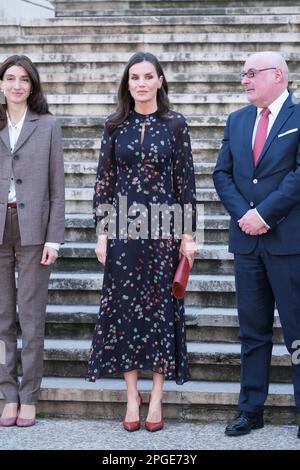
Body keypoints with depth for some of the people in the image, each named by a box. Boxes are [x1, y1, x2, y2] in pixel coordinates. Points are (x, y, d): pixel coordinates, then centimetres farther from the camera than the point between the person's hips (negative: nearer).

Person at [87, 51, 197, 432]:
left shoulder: (175, 125, 2)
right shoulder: (115, 126, 5)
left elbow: (186, 181, 2)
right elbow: (104, 181, 6)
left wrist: (188, 234, -2)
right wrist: (102, 233, 0)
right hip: (125, 227, 1)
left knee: (161, 304, 2)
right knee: (124, 304, 3)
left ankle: (156, 397, 11)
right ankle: (132, 396, 13)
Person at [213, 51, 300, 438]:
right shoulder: (237, 120, 14)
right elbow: (222, 173, 10)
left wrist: (265, 213, -15)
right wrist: (243, 214, -6)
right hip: (247, 239, 6)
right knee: (252, 332, 10)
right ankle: (251, 410, 17)